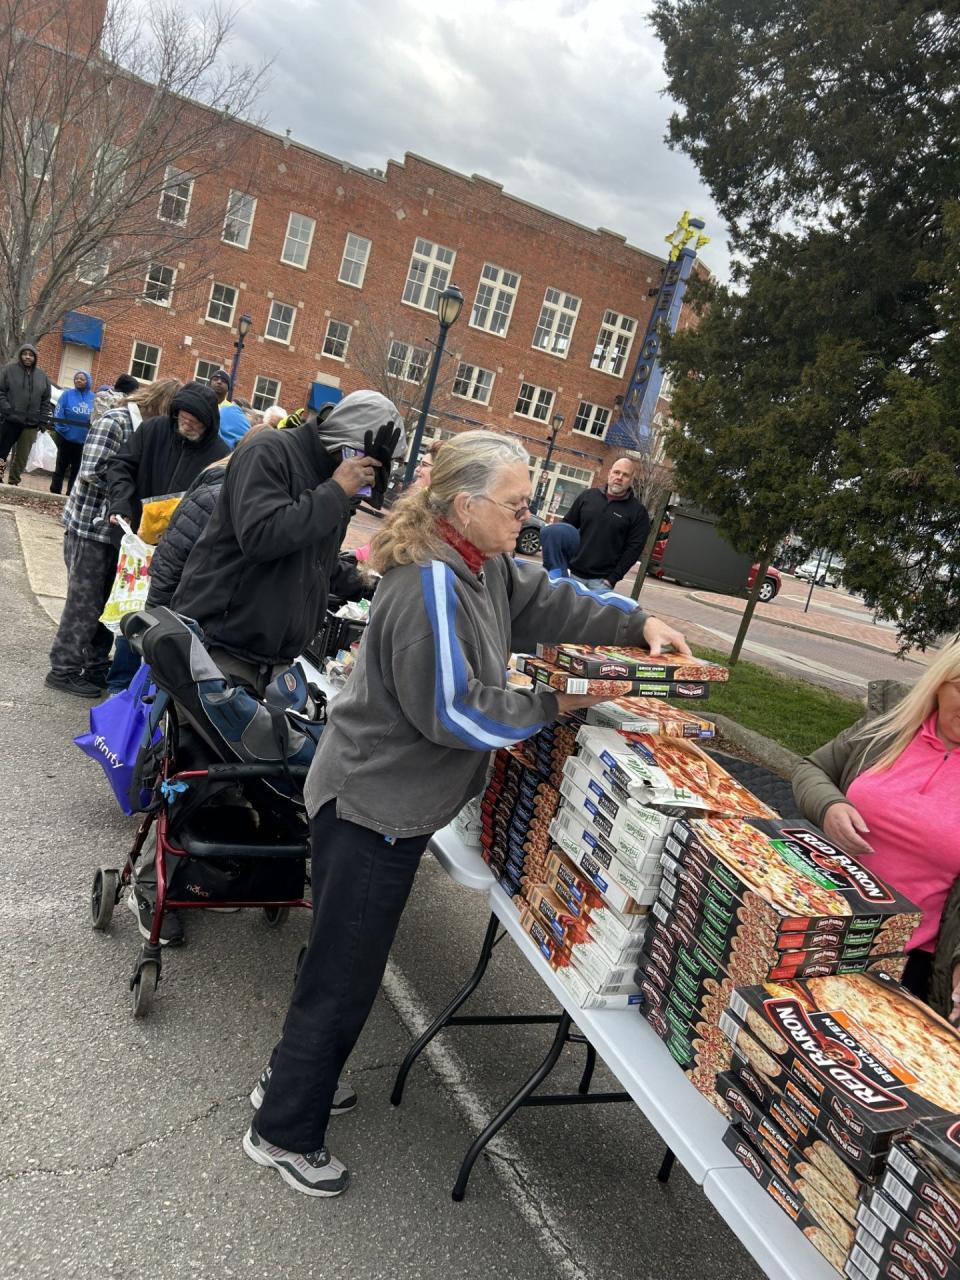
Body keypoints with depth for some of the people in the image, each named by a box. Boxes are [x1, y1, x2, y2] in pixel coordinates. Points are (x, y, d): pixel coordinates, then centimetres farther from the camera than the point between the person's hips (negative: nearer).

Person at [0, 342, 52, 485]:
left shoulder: (42, 376, 12)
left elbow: (46, 401, 13)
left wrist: (43, 420, 4)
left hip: (31, 424, 3)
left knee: (22, 456, 5)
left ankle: (13, 482, 13)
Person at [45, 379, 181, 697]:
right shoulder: (115, 421, -14)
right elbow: (92, 472, -20)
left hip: (117, 527, 8)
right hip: (91, 525, -8)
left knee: (107, 601, 12)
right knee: (84, 602, 0)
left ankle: (95, 667, 23)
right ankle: (63, 670, 11)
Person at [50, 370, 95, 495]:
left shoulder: (93, 398, 2)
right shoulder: (67, 394, -5)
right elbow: (58, 413, -8)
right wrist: (61, 428, -17)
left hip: (83, 440, 2)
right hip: (66, 437, -2)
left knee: (77, 468, 10)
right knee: (61, 465, 7)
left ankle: (71, 494, 18)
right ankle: (55, 492, 14)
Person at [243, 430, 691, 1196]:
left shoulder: (483, 567, 4)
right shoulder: (431, 585, -26)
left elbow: (548, 602, 11)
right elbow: (453, 710, -26)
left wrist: (638, 626, -1)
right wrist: (554, 706, -17)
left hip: (390, 803, 10)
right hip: (375, 808, -10)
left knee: (347, 958, 24)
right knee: (346, 975, 5)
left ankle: (291, 1078, 45)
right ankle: (285, 1135, 25)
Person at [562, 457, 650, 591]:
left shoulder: (638, 511, -1)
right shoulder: (587, 496, 8)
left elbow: (634, 548, -6)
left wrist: (614, 578, -13)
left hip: (602, 581, -3)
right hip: (574, 573, 4)